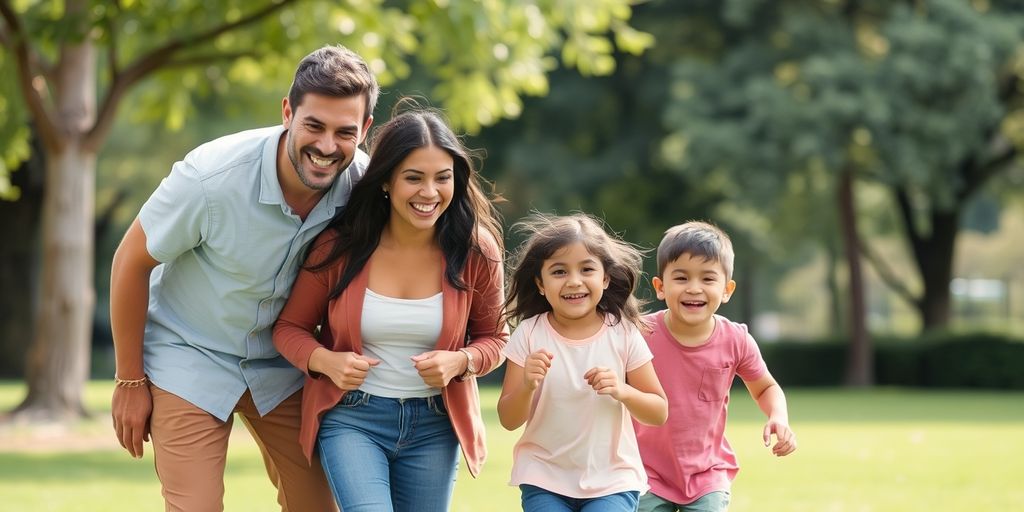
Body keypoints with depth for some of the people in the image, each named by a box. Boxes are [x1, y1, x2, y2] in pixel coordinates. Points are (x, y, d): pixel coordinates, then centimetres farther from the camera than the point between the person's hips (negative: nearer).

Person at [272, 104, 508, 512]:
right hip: (352, 417, -2)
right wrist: (326, 361, -20)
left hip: (434, 425, 2)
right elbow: (290, 328, 1)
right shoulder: (340, 246, -11)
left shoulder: (476, 252, -8)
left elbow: (493, 337, 5)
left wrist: (460, 362, -17)